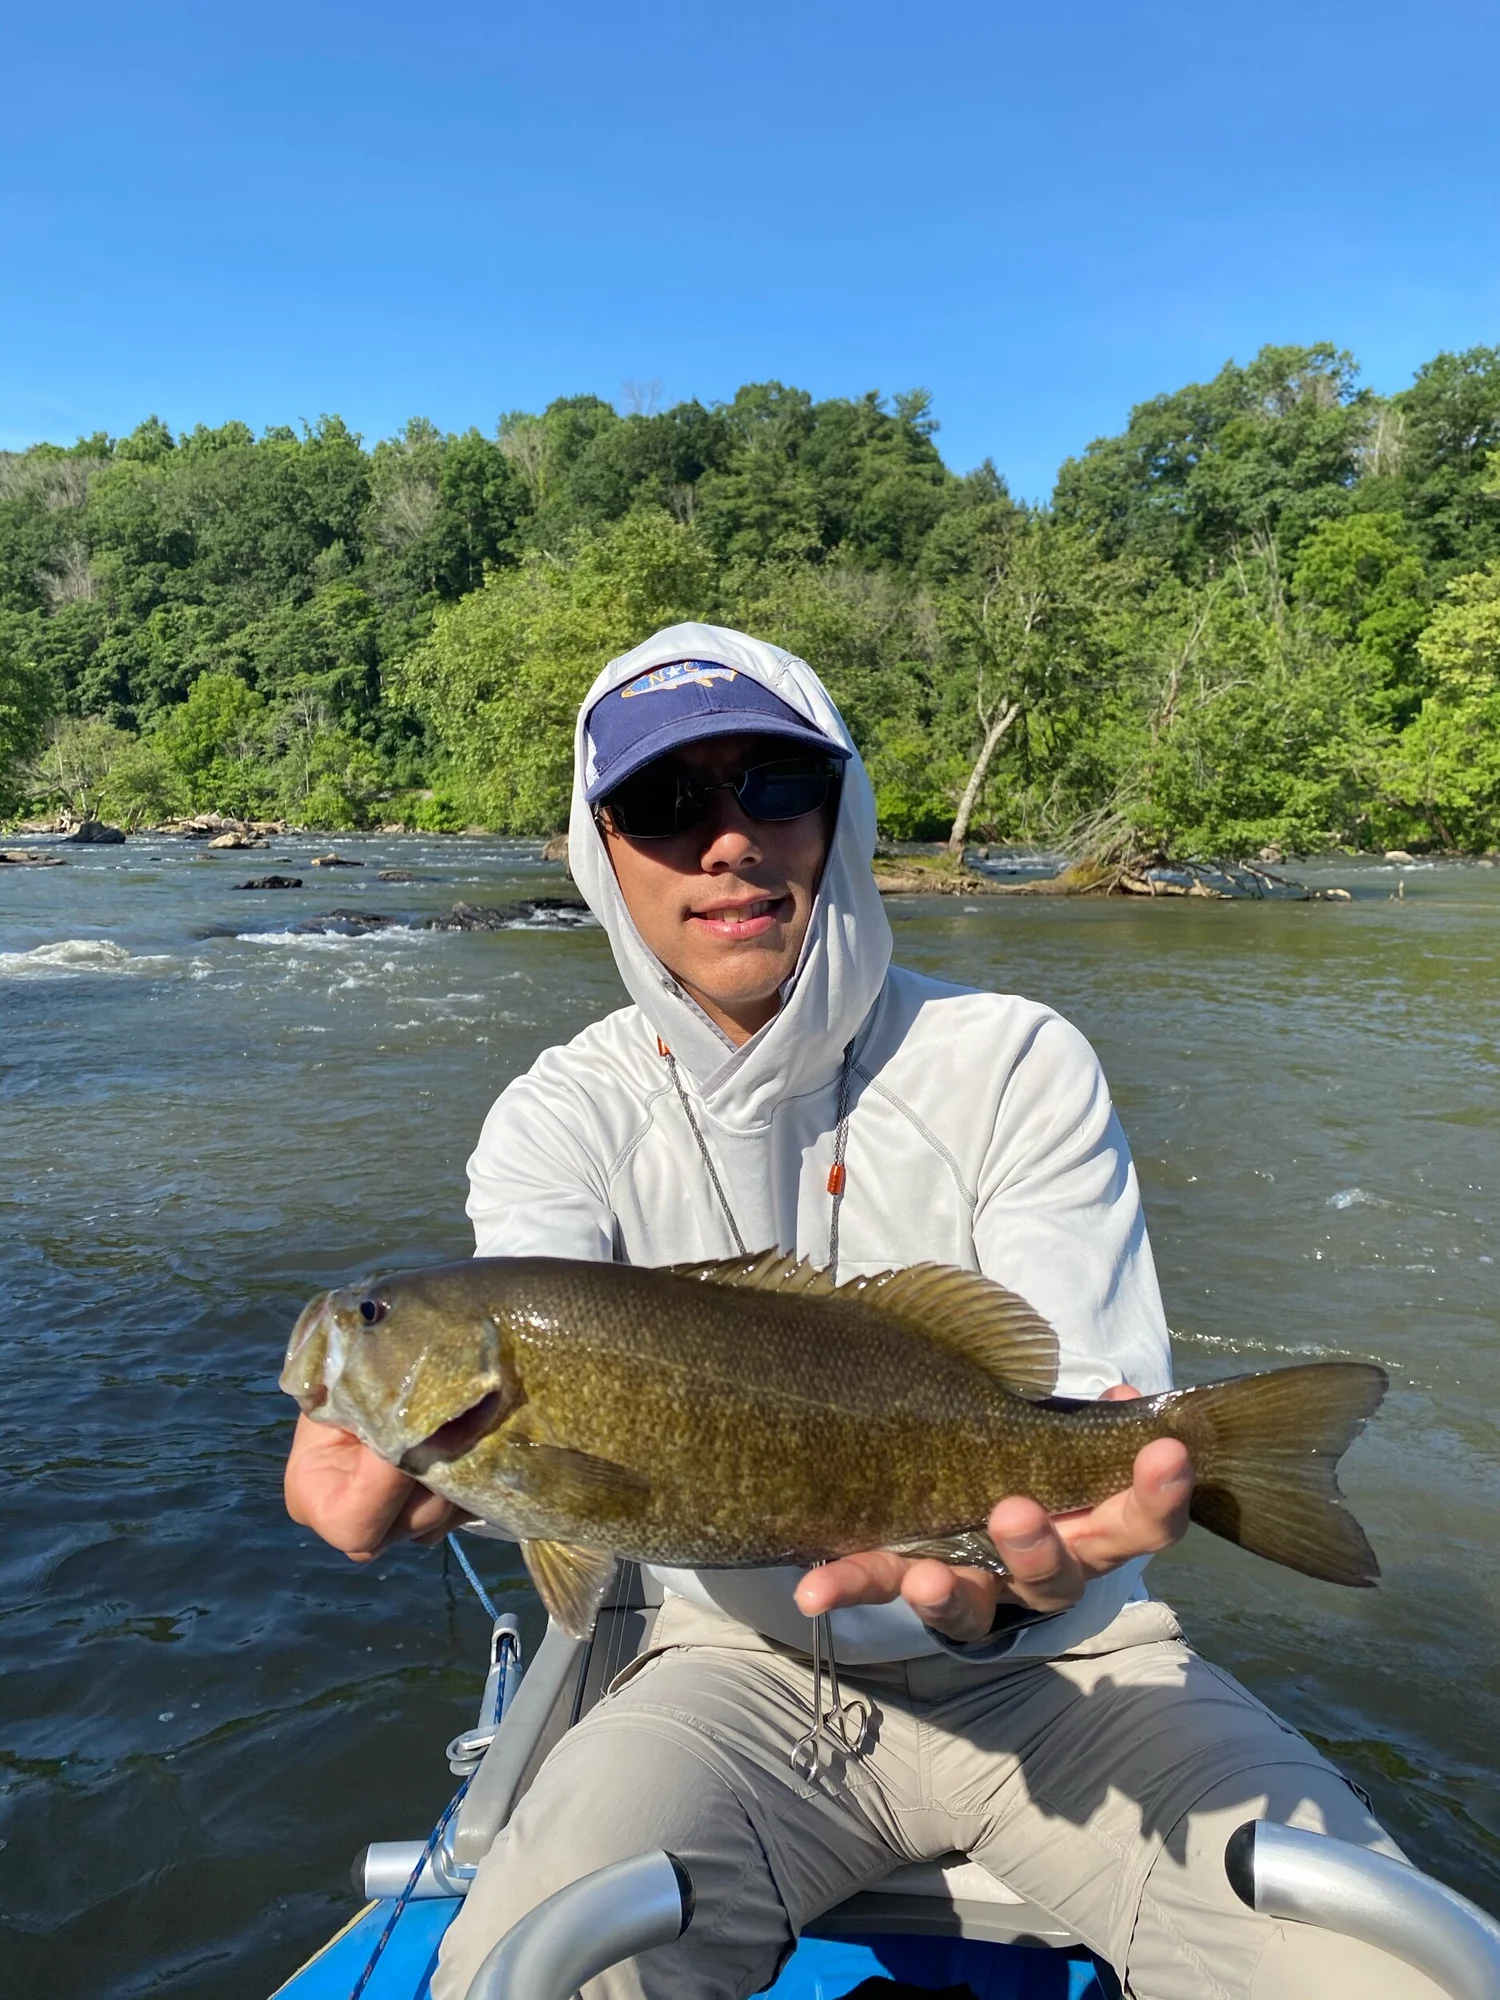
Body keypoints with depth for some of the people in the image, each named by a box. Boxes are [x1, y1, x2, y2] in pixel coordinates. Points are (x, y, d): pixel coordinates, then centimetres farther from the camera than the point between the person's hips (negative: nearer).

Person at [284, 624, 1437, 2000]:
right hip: (752, 1667, 0)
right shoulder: (564, 1116, -6)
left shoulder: (1017, 1063, -9)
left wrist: (1008, 1580, -41)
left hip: (1059, 1657, 1)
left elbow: (1092, 1406, -18)